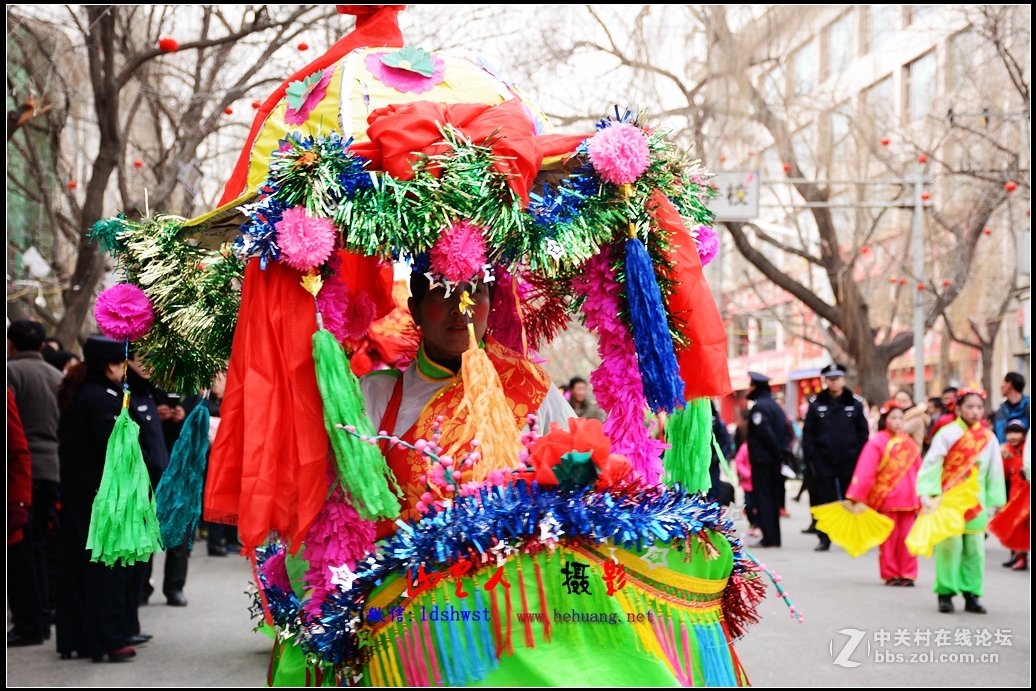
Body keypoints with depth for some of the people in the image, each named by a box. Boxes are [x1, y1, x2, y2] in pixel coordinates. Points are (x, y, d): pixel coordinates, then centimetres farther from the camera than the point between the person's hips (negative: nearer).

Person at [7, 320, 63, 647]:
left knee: (18, 550, -2)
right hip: (50, 469, 7)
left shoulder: (11, 371, -7)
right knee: (37, 547, 15)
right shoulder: (56, 376, 14)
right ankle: (42, 617, 16)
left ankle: (28, 623, -3)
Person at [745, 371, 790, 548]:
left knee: (762, 498, -5)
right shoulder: (775, 405, 15)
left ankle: (769, 537, -9)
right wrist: (783, 452, 7)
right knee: (773, 498, 12)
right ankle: (775, 537, 15)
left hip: (762, 460, -8)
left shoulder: (759, 406, -13)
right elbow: (786, 432, 14)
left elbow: (765, 433, -19)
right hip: (775, 460, 8)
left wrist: (778, 451, -10)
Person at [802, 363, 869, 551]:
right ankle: (824, 538, 8)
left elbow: (863, 432, 3)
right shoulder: (816, 404, 4)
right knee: (823, 500, 2)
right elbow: (808, 432, 3)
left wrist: (860, 457, -5)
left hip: (850, 461, 0)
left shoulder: (855, 403, 4)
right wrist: (811, 456, -6)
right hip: (824, 462, 0)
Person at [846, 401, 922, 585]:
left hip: (908, 499, 4)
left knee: (906, 539, 5)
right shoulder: (877, 443, -8)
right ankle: (890, 575, 12)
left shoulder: (911, 444, 8)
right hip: (886, 499, -4)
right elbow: (865, 471, -12)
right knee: (889, 539, 3)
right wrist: (856, 497, -15)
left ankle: (907, 574, 12)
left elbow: (918, 472, 12)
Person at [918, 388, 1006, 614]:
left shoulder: (989, 438, 4)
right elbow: (931, 464, -10)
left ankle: (971, 595, 14)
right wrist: (927, 493, -19)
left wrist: (995, 501, 5)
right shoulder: (947, 434, -7)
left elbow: (995, 471, 8)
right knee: (950, 546, -5)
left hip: (976, 503, 3)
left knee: (975, 549, 6)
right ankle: (945, 593, 3)